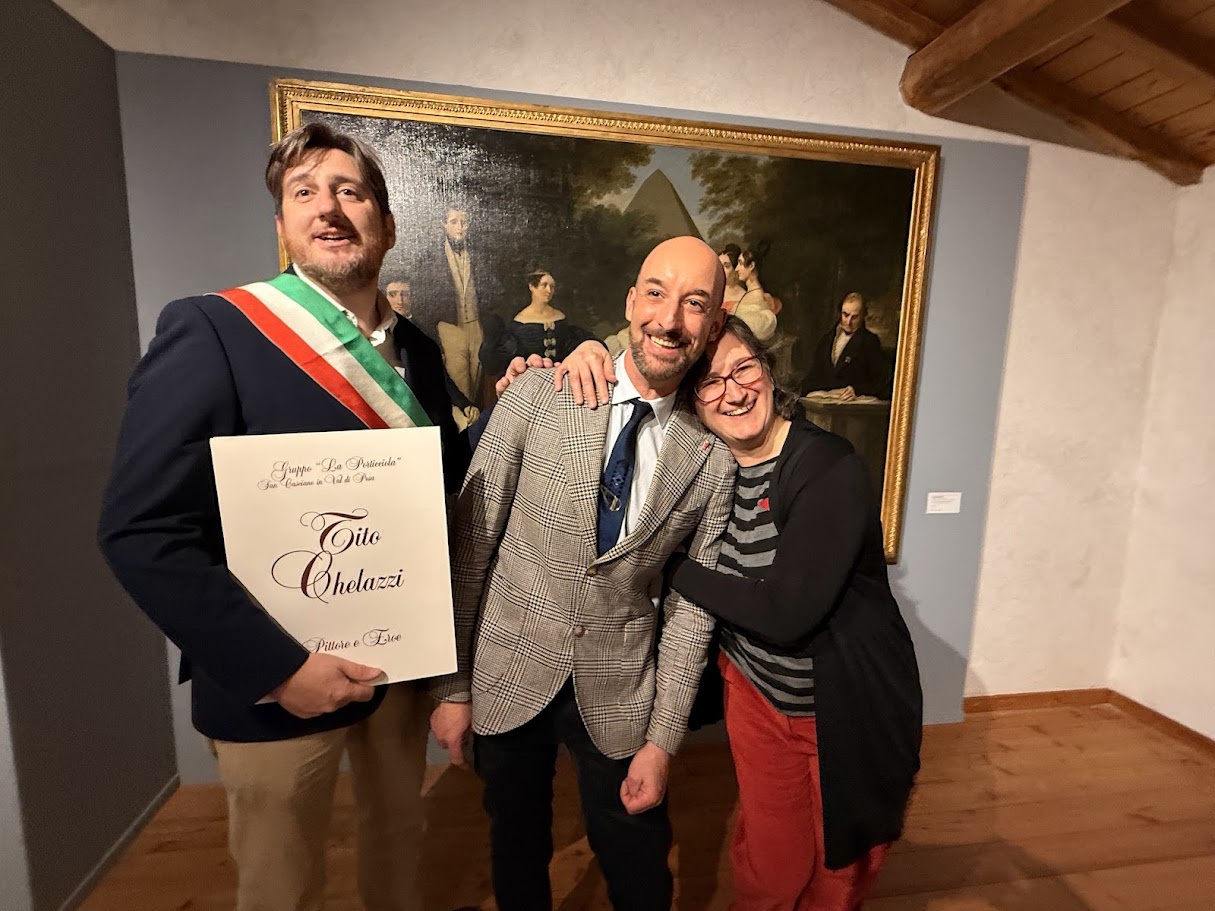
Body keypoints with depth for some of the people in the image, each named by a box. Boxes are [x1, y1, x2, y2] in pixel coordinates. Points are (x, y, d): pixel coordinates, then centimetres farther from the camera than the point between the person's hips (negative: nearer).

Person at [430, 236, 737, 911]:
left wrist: (663, 740, -2)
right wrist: (452, 685, -5)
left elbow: (690, 607, -2)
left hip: (619, 699, 1)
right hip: (509, 678, 0)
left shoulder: (714, 457, -7)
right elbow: (471, 544, -8)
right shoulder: (539, 396, -11)